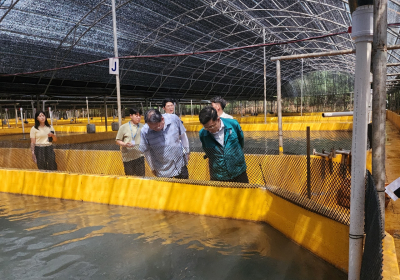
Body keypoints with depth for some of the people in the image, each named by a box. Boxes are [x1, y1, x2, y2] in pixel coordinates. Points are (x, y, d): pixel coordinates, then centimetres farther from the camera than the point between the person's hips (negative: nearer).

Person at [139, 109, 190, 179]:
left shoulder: (174, 119, -18)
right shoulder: (144, 131, -20)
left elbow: (183, 135, -1)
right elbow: (146, 151, -6)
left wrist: (186, 152, 8)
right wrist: (153, 168, 4)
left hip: (180, 164, 2)